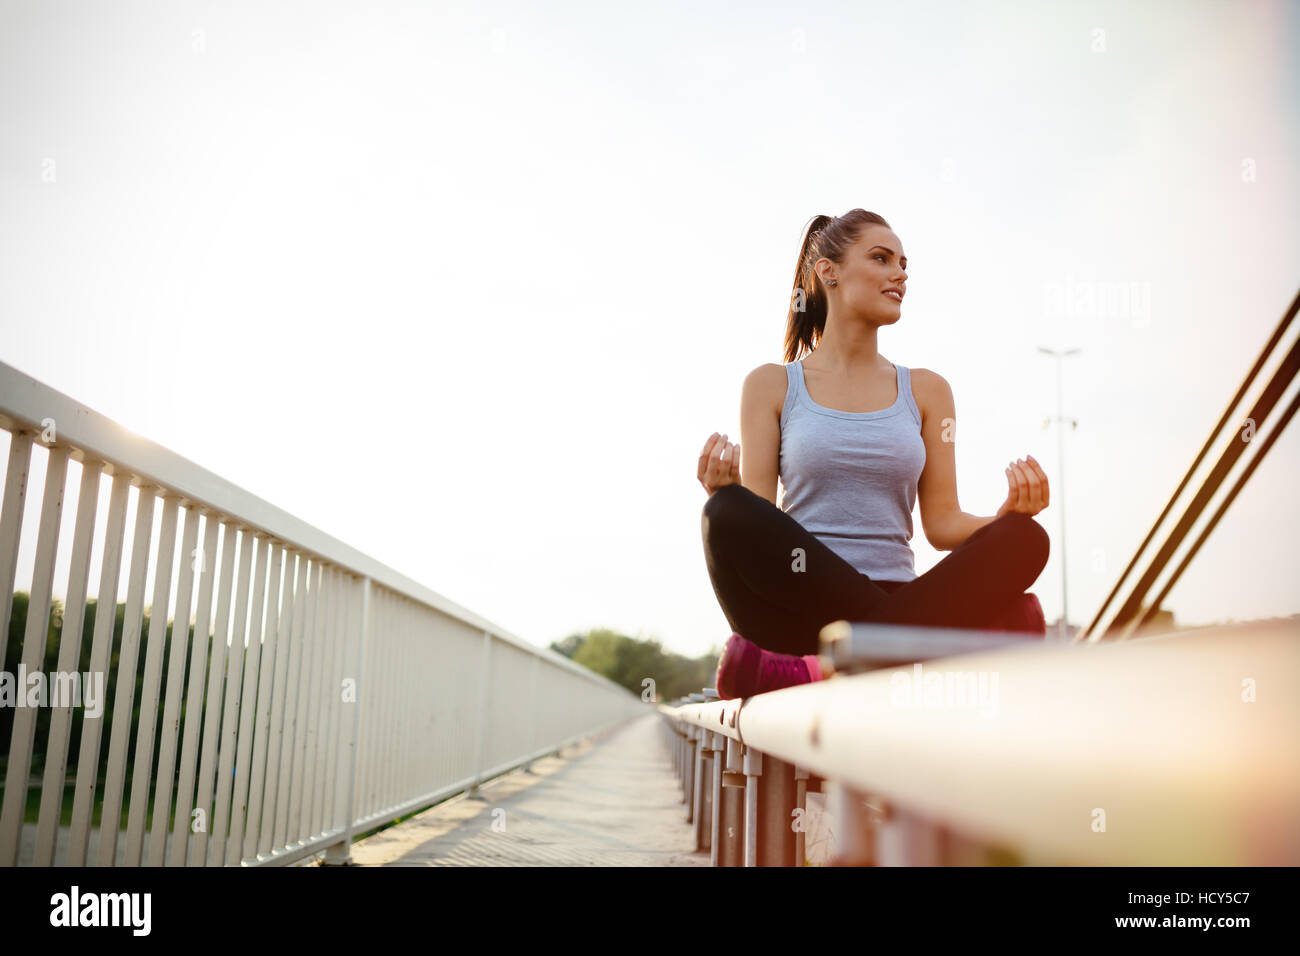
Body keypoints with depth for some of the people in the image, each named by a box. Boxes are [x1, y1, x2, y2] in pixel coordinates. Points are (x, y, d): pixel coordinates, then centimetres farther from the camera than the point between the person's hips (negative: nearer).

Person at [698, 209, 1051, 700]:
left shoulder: (926, 391, 16)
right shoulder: (772, 385, 10)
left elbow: (942, 523, 10)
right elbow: (754, 526, 2)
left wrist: (1008, 513, -11)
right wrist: (723, 491, -20)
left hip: (896, 601, 3)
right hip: (799, 601, -2)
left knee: (1025, 539, -24)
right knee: (728, 513, -32)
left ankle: (800, 671, -34)